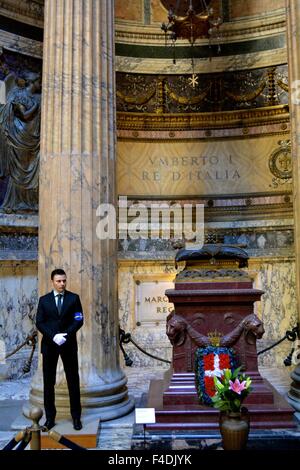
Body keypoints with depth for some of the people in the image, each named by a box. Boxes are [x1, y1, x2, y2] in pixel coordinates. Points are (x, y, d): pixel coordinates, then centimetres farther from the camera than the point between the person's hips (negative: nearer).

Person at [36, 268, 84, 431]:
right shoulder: (44, 300, 5)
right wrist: (53, 336, -15)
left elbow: (78, 320, -3)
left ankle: (76, 417, 13)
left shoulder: (74, 298, 3)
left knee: (73, 381, 3)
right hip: (49, 345, 1)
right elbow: (39, 323, -1)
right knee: (48, 382, 6)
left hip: (68, 344, -1)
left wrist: (65, 336, -16)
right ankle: (50, 417, 17)